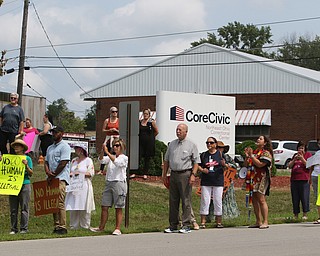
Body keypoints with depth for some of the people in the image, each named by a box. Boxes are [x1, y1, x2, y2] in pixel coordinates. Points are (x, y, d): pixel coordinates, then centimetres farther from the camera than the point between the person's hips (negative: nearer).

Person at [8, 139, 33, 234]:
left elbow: (31, 173, 1)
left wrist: (26, 166, -15)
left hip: (24, 184, -3)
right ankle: (14, 229, 9)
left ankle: (24, 228, 1)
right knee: (13, 209, 4)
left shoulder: (27, 158, 3)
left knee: (24, 208, -2)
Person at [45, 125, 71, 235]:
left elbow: (63, 164, -12)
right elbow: (46, 162, 18)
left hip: (61, 178, -8)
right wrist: (48, 172, -4)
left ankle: (62, 227, -13)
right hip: (52, 179, 8)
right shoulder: (50, 148, 21)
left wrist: (53, 175, -11)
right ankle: (56, 226, 6)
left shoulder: (64, 147, -4)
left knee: (60, 203, -13)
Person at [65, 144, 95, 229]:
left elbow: (91, 173, -4)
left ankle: (85, 226, 3)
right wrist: (70, 174, -1)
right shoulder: (74, 160, 18)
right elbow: (70, 171, 22)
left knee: (84, 208, -5)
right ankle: (74, 226, 5)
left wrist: (80, 174, -14)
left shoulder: (88, 160, 2)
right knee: (73, 208, 0)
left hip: (84, 187, -5)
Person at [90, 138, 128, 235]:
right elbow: (101, 160, -3)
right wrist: (102, 151, -19)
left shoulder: (124, 158, -2)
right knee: (104, 206, 5)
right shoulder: (111, 157, 15)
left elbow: (116, 162, -21)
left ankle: (117, 229, 1)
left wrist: (107, 152, -25)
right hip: (109, 183, 6)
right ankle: (101, 227, 13)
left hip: (119, 183, -5)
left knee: (118, 208, -2)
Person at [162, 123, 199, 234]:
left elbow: (196, 161, -2)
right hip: (173, 174, 5)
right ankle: (173, 225, 12)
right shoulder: (172, 144, 15)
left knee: (186, 200, -6)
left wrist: (193, 174, -13)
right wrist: (164, 174, 15)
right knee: (173, 201, 7)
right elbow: (166, 160, 19)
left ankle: (186, 225, -4)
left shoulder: (191, 145, 1)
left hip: (185, 174, -5)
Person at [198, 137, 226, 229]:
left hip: (218, 181, -1)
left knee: (218, 201, 2)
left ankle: (219, 221, 10)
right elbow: (198, 165, 10)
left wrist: (224, 164, -17)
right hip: (206, 182, 1)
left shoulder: (220, 154, 3)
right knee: (204, 201, -1)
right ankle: (203, 222, 0)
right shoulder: (203, 155, 8)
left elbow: (225, 166, 5)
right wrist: (202, 170, -9)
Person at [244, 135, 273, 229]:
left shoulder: (266, 153, -3)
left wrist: (251, 155, -14)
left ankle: (265, 222, -12)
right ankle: (258, 222, 10)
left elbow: (260, 164, -18)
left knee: (261, 199, -13)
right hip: (253, 179, 8)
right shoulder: (254, 152, 20)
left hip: (261, 178, -8)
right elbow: (246, 165, 19)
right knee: (254, 200, 6)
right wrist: (247, 156, 3)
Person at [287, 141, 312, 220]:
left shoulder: (308, 154, 6)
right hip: (294, 179, 5)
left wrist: (302, 158, -14)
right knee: (295, 198, 4)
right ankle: (296, 214, 9)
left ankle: (305, 214, 1)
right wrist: (294, 159, -3)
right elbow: (289, 166, 13)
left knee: (304, 198, -6)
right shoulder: (295, 155, 19)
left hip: (304, 179, -5)